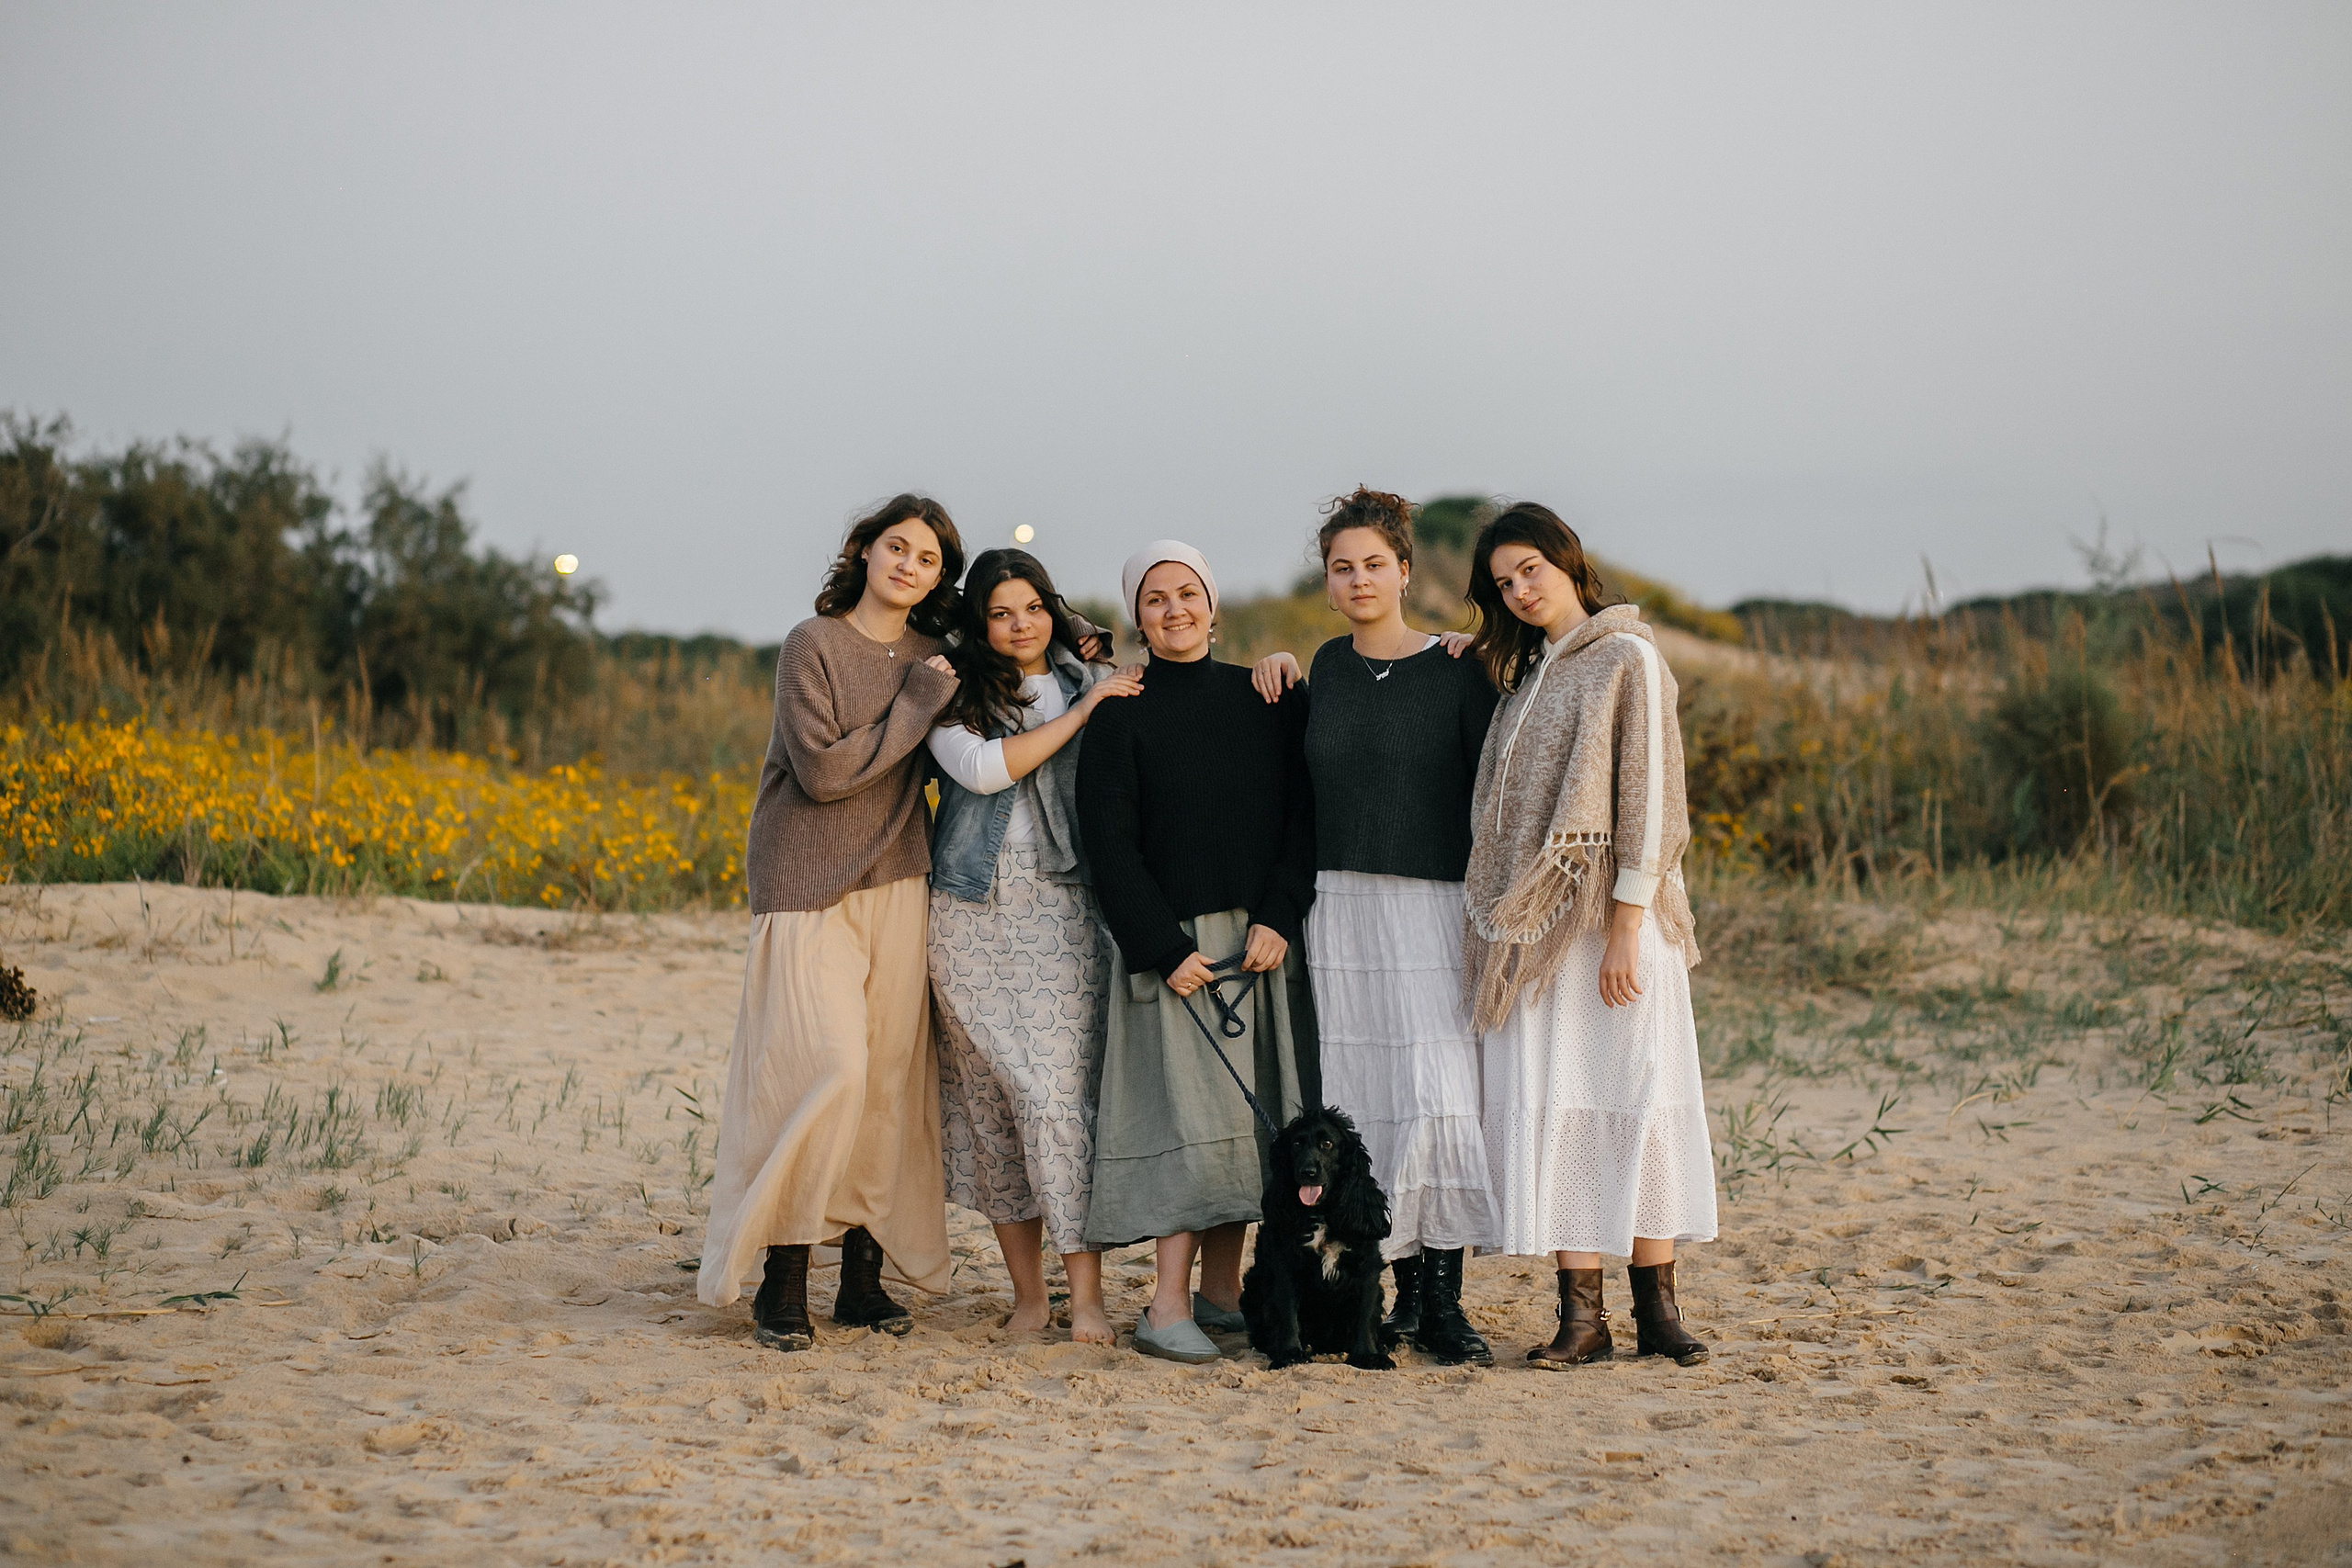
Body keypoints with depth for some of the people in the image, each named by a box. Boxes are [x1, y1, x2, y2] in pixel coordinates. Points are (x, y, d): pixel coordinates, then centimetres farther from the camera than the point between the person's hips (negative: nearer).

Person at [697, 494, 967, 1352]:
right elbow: (823, 771, -14)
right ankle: (781, 1281, -6)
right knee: (827, 1068, -16)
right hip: (810, 888, -6)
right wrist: (918, 703, -11)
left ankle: (865, 1277, 10)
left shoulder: (931, 656, 11)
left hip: (895, 886, 6)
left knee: (892, 1078, 2)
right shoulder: (813, 645, -6)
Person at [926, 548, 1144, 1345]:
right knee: (990, 1096, 2)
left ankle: (1086, 1294, -10)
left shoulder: (1090, 683, 12)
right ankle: (1027, 1292, 11)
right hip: (973, 914, 0)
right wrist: (1083, 710, -10)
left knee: (1060, 1090, -11)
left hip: (1063, 912, 0)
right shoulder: (951, 694, 7)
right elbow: (983, 769, -11)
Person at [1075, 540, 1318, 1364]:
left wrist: (1277, 920, -8)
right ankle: (1169, 1305, -10)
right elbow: (1109, 844, -3)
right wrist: (1163, 949, -11)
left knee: (1251, 1108, 3)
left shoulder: (1269, 700, 9)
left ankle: (1221, 1289, 11)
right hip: (1170, 940, -3)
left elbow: (1303, 817, 5)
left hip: (1265, 936, 3)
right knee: (1191, 1111, -10)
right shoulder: (1120, 717, 1)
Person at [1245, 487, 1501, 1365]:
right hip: (1341, 907, 3)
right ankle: (1407, 1295, 9)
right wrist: (1277, 665, 12)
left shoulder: (1457, 672, -1)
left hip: (1435, 906, -3)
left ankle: (1445, 1302, -5)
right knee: (1367, 1101, 1)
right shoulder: (1325, 669, 11)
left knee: (1438, 1095, -11)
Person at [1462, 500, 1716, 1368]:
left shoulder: (1627, 657, -4)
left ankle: (1656, 1307, 3)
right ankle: (1581, 1311, 1)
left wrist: (1626, 926, -16)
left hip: (1611, 915, -6)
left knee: (1635, 1095, -3)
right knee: (1550, 1105, 0)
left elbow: (1648, 794, -10)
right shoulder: (1524, 669, 16)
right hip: (1534, 920, 6)